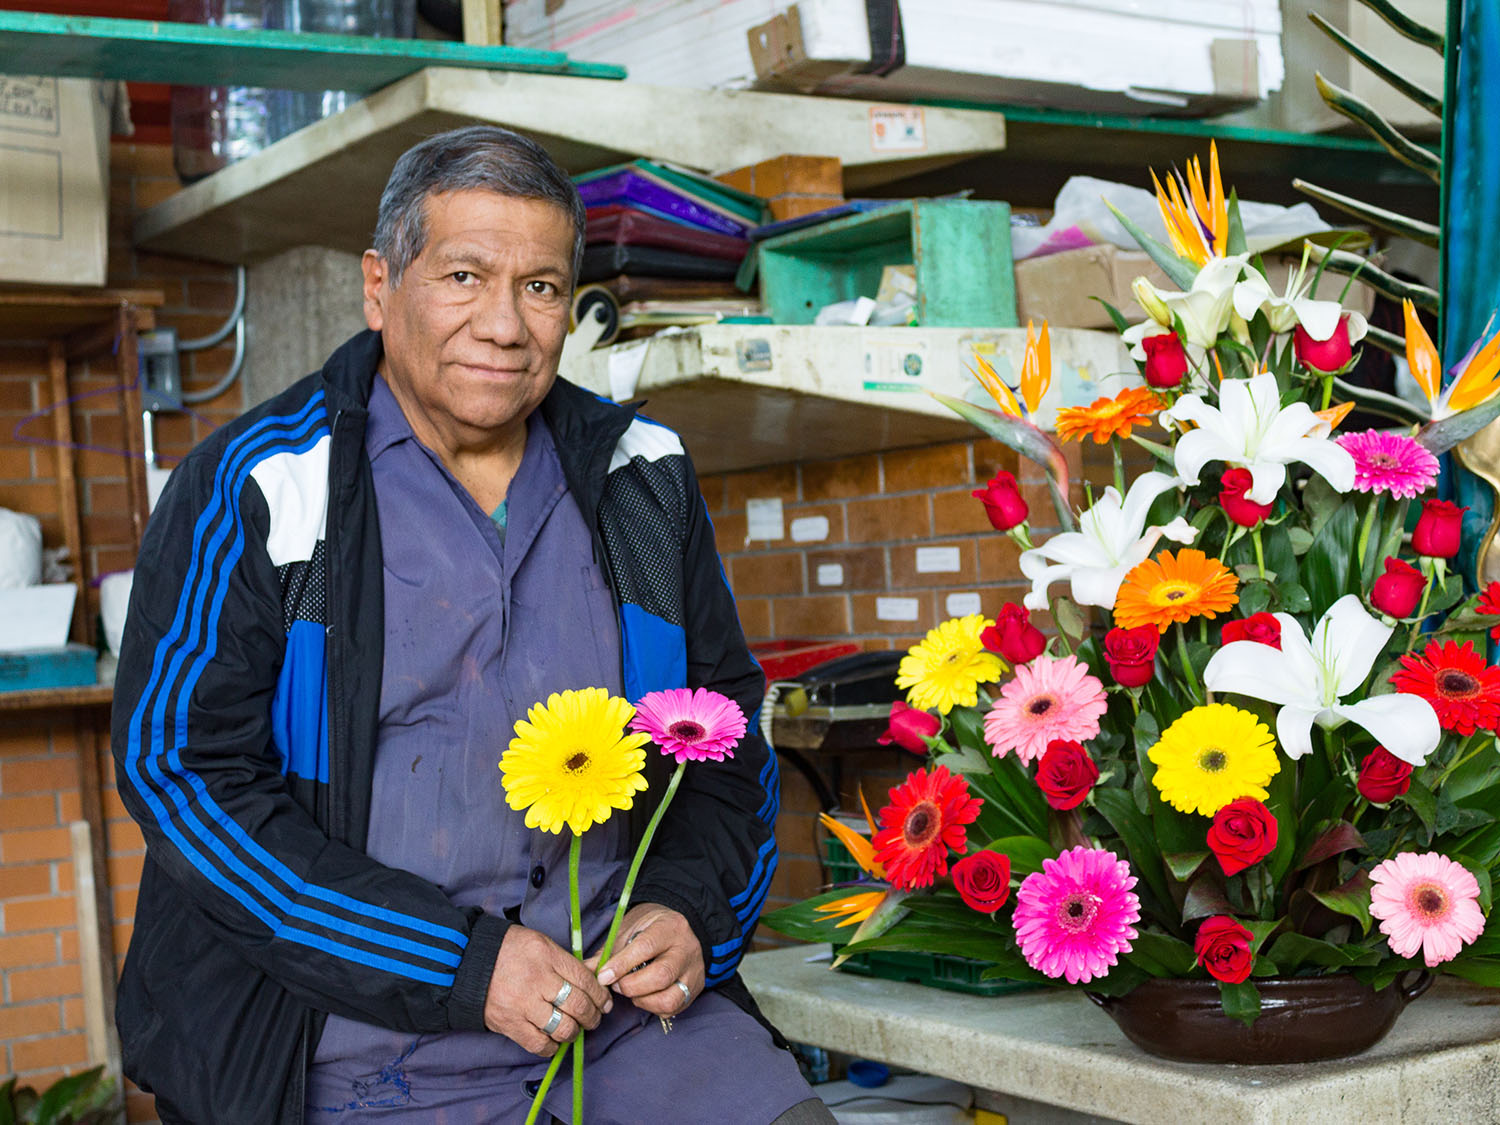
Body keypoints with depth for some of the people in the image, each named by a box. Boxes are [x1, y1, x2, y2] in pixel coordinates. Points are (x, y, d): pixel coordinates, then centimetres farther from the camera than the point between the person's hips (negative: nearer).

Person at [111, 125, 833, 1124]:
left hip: (634, 1005, 3)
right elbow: (183, 770, -9)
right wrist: (464, 962, -15)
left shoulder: (642, 480, 10)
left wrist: (691, 905, -3)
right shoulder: (253, 490, -3)